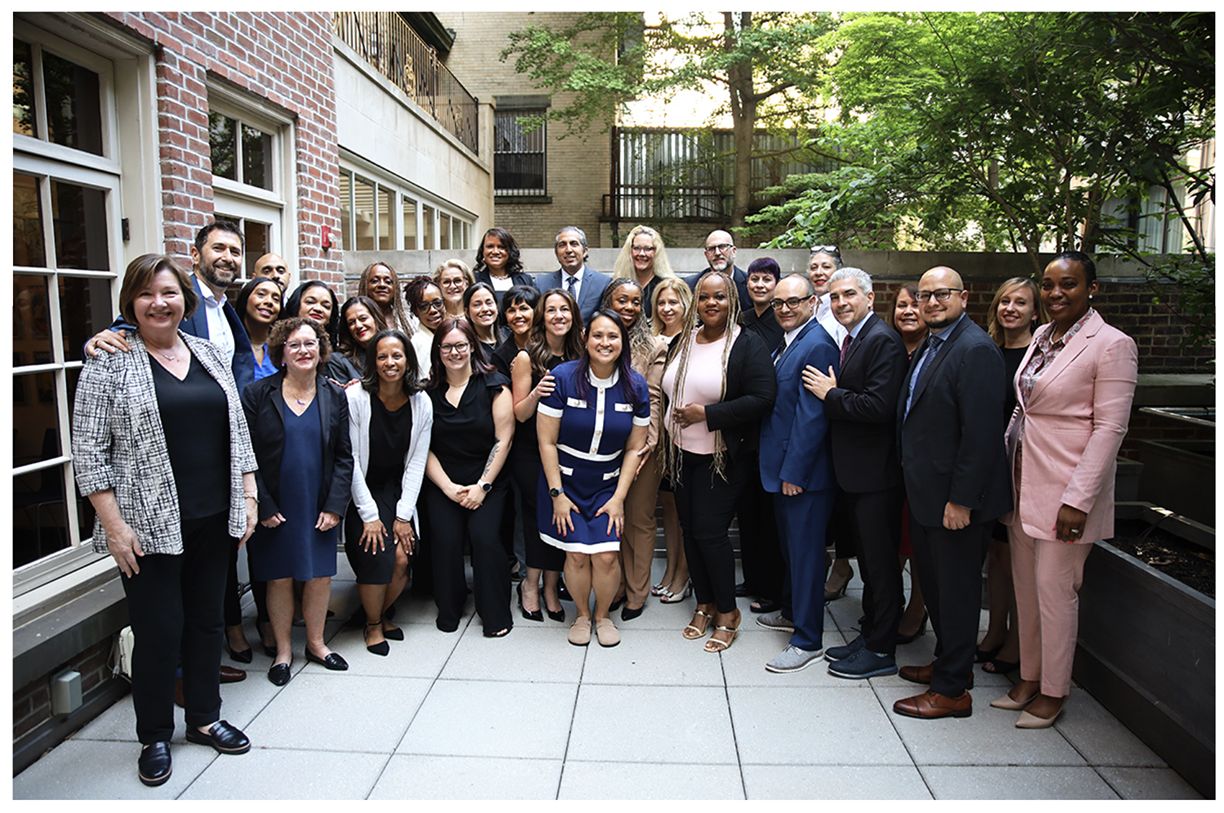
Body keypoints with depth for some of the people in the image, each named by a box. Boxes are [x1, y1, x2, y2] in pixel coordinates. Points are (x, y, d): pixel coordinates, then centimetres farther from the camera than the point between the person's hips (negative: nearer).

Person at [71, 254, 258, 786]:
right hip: (150, 524, -4)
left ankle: (204, 717, 32)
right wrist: (114, 525, -13)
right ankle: (155, 737, 25)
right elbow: (89, 451, -8)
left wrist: (248, 495, 7)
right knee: (159, 631, 4)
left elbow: (237, 429, 12)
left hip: (215, 518, 5)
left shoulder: (211, 355, 8)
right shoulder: (109, 362, -6)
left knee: (207, 619, 14)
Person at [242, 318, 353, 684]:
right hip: (274, 509, -2)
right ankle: (283, 650, 26)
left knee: (320, 575, 9)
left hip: (319, 508, 2)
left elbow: (343, 456, 2)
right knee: (279, 578, 8)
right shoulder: (258, 394, -5)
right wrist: (262, 506, -10)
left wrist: (335, 505, -6)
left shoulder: (334, 396, 2)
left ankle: (316, 642, 30)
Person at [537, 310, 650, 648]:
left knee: (606, 555, -8)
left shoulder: (635, 386, -6)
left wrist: (619, 497, -5)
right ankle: (582, 615, 23)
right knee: (577, 554, -6)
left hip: (607, 485, 2)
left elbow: (634, 448, 0)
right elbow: (547, 441, -10)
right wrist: (557, 494, -10)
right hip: (565, 481, -2)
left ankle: (602, 615, 21)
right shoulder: (562, 377, -14)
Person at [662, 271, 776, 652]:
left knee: (710, 532, -5)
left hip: (721, 459, -6)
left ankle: (727, 613, 15)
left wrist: (705, 414, -21)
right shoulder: (683, 342, 9)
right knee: (690, 530, 10)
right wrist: (673, 420, 4)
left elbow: (762, 398, -20)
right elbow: (668, 392, 17)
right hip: (681, 454, 6)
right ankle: (704, 605, 28)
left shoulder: (747, 345, -10)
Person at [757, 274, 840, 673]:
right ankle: (792, 611, 40)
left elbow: (811, 416, -22)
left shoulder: (817, 347, -18)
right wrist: (781, 468, 12)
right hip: (782, 466, 9)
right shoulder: (785, 343, 12)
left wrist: (794, 472, -20)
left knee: (804, 551, 0)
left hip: (803, 472, -9)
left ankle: (808, 640, 12)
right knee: (790, 545, 22)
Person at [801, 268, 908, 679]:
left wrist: (831, 394, -15)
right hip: (854, 471, 10)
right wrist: (831, 391, -2)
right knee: (868, 559, 19)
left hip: (876, 473, -9)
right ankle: (870, 635, 32)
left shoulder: (883, 341, -16)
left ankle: (880, 651, 15)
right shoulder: (850, 340, 14)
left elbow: (879, 406, -25)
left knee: (880, 563, 3)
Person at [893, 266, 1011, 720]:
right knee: (934, 584, 21)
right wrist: (914, 484, 14)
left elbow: (982, 433, -22)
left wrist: (961, 499, -22)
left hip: (955, 499, -9)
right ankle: (948, 662, 38)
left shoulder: (975, 350, -18)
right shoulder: (929, 347, 13)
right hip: (925, 494, 9)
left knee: (956, 591, 4)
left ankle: (952, 690, 17)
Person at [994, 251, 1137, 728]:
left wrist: (1077, 500, -19)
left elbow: (1110, 428, -15)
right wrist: (1006, 470, 10)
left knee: (1054, 591, 2)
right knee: (1026, 588, 15)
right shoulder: (1041, 336, 10)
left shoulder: (1112, 345, -11)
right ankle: (1028, 679, 30)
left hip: (1065, 491, -7)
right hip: (1023, 484, 7)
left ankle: (1053, 692, 20)